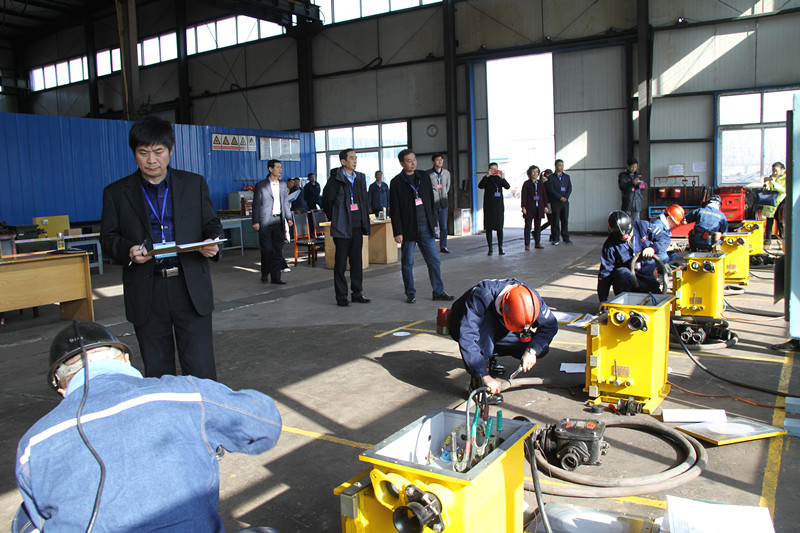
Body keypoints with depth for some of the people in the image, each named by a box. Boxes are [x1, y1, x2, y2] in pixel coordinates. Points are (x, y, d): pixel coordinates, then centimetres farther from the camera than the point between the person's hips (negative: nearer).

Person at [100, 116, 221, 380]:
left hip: (191, 288, 0)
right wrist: (128, 251, -15)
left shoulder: (194, 184, 8)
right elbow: (108, 238, 7)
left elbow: (211, 224, 12)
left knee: (200, 370, -1)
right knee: (156, 373, 11)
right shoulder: (116, 193, 7)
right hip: (146, 294, 1)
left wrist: (212, 244, -11)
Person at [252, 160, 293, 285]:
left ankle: (275, 277, 8)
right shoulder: (261, 185, -1)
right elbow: (256, 204, -2)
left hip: (279, 221, 4)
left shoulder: (283, 185, 14)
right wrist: (255, 221, -9)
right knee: (267, 250, -1)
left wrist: (288, 218, 6)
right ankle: (264, 274, 18)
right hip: (265, 221, -4)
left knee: (278, 250, 3)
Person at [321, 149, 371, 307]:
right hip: (342, 228, -5)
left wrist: (365, 225, 11)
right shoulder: (336, 179, -6)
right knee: (341, 263, 1)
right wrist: (334, 219, 1)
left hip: (357, 227, 5)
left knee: (357, 262, 10)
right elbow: (326, 201, -3)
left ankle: (357, 293, 19)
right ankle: (341, 296, 8)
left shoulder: (360, 178, 12)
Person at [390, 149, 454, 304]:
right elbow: (395, 209, -5)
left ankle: (439, 291, 13)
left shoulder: (424, 177, 9)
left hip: (425, 227, 4)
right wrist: (398, 232, -9)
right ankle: (410, 293, 17)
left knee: (434, 260, 4)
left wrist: (433, 222, 10)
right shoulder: (396, 182, -3)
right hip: (408, 228, -3)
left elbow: (431, 200, 14)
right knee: (407, 263, 5)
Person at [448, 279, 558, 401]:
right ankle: (478, 383, -31)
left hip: (495, 332, 5)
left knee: (541, 349, -13)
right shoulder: (481, 296, -40)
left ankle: (489, 358, 7)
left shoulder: (528, 296, -25)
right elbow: (467, 337, -47)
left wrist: (532, 351, -30)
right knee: (487, 322, -39)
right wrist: (485, 377, -51)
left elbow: (550, 325, -14)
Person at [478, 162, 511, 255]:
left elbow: (507, 187, -6)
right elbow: (480, 186, -15)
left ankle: (500, 247, 6)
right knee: (489, 227, -1)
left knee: (499, 226, 1)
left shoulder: (499, 178, 10)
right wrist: (487, 176, -24)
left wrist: (502, 177, -20)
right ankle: (490, 248, 3)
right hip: (489, 205, -2)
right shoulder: (486, 179, 4)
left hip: (499, 205, 2)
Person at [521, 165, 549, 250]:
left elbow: (544, 195, 13)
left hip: (539, 208, 4)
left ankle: (537, 243, 16)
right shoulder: (527, 183, 0)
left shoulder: (541, 183, 11)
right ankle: (527, 244, 1)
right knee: (528, 226, -3)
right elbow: (523, 196, -3)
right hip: (529, 208, -4)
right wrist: (523, 207, -10)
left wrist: (545, 206, 8)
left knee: (538, 226, 8)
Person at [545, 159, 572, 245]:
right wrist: (560, 197, -14)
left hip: (565, 202, 4)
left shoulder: (567, 176, 15)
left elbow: (570, 188, 8)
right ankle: (555, 239, 1)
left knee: (565, 220, 4)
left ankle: (566, 238, 9)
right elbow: (551, 189, -7)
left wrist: (566, 197, -8)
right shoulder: (551, 177, 2)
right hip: (555, 202, -4)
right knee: (555, 220, -3)